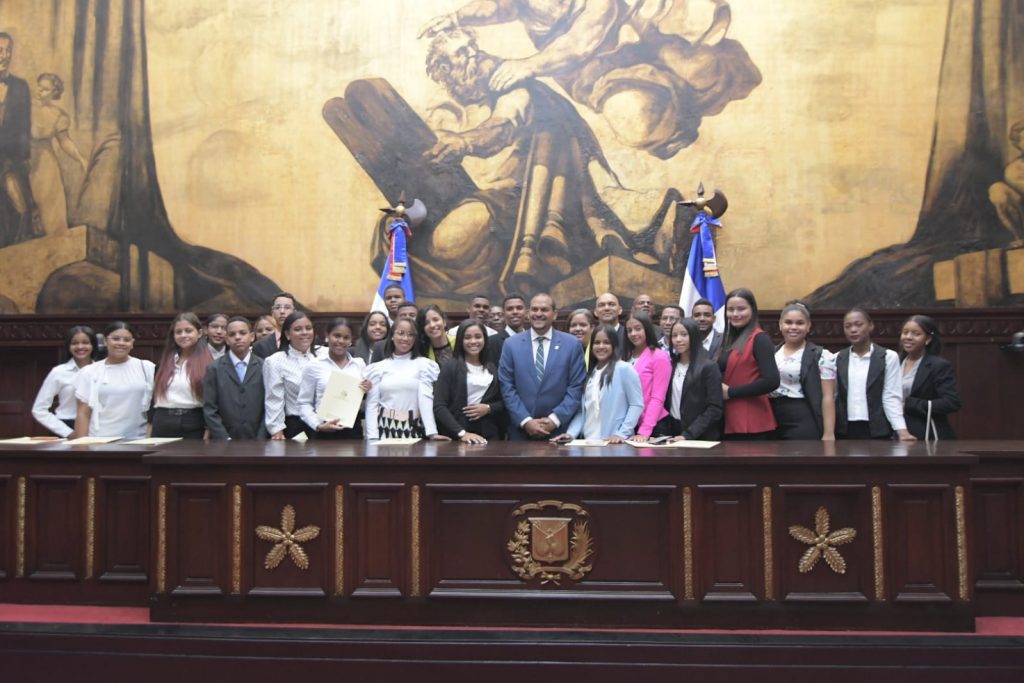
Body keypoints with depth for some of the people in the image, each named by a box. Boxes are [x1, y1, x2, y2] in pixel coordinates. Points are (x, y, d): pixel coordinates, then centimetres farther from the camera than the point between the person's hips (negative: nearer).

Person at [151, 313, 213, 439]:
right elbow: (154, 395, 14)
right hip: (163, 425, 4)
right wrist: (150, 427, 10)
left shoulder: (207, 364, -1)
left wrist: (208, 431, -9)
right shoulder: (164, 362, 12)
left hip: (194, 425, -3)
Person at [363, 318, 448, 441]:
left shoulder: (423, 364, 3)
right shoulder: (378, 367, 8)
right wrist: (373, 437, -5)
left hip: (412, 430, -1)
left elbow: (425, 398, -6)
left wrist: (432, 432, -17)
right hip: (384, 430, 1)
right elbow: (372, 404, 5)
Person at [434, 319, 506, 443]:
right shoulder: (449, 367, -2)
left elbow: (504, 402, 13)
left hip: (488, 435, 3)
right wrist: (461, 433, -18)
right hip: (455, 437, -3)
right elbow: (439, 406, -8)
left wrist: (489, 408, -7)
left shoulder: (493, 368, 9)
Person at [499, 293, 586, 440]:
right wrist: (526, 421, -9)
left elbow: (576, 387, -1)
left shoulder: (572, 344, 1)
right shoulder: (511, 344, 3)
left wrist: (555, 419, -10)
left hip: (559, 430, 0)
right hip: (520, 429, 1)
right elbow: (506, 386, -1)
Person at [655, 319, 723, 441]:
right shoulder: (671, 366, 7)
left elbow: (714, 409, -13)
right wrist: (661, 433, -5)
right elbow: (665, 404, 9)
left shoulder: (709, 367, -8)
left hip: (700, 438, -4)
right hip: (672, 433, 4)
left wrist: (688, 435, -19)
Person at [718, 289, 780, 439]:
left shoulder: (759, 338, -8)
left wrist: (731, 392, -13)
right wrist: (720, 390, -3)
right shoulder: (729, 339, 16)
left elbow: (771, 381, -19)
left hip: (753, 425, -8)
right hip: (730, 423, 8)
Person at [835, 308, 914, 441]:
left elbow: (891, 397, -3)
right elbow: (832, 396, 7)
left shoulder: (888, 357, 1)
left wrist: (902, 431, -14)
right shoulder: (837, 359, 8)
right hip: (844, 430, 2)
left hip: (876, 430, -2)